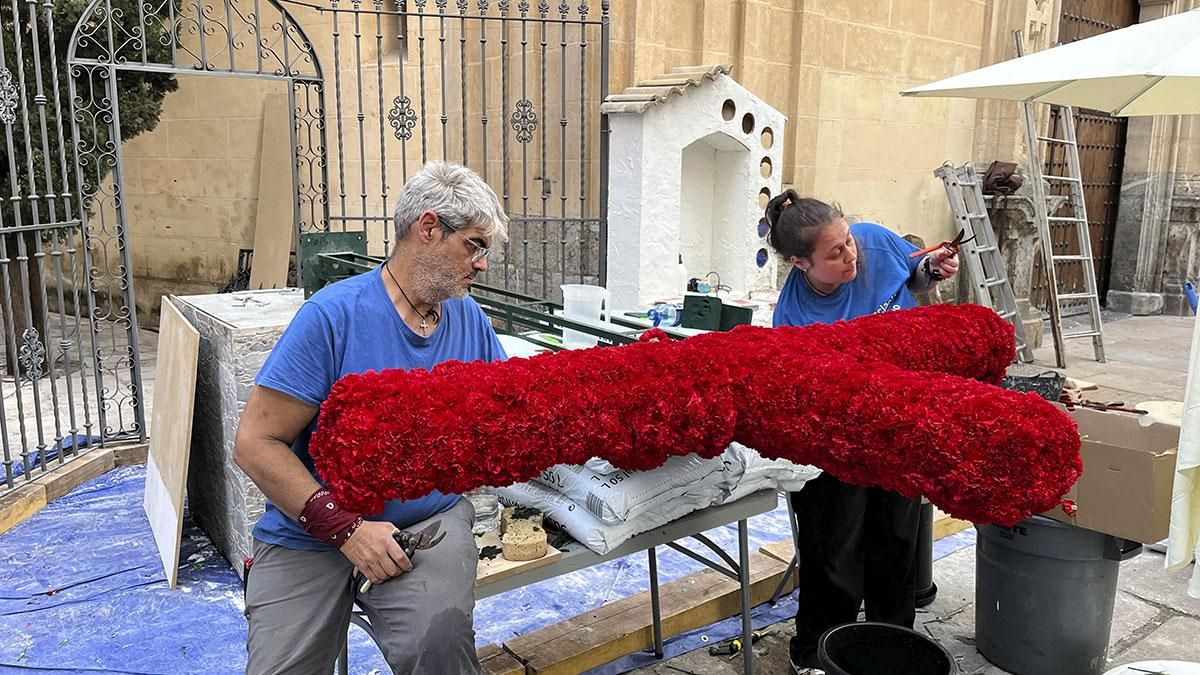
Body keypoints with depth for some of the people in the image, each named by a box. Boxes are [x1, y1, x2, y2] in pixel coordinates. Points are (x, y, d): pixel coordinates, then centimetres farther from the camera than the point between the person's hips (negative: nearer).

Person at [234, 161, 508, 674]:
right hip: (313, 532, -2)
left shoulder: (469, 318, 6)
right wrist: (345, 526, -19)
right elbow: (255, 444, -12)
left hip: (431, 522, 2)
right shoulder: (335, 314, -12)